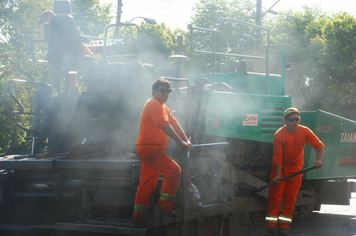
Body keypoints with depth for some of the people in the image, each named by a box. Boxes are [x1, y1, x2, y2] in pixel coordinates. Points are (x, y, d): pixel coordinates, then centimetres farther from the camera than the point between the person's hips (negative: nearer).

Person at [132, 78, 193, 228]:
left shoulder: (163, 107, 22)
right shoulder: (154, 105, -12)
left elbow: (175, 124, 16)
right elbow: (165, 126, -20)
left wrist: (186, 140, 5)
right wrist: (181, 142, -20)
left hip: (147, 149, 11)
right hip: (149, 148, -11)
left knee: (147, 184, 9)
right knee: (174, 170, -14)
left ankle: (139, 217, 9)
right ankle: (164, 206, -10)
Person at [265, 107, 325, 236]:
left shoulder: (305, 132, -14)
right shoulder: (279, 135, -19)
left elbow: (319, 146, -11)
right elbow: (278, 157, -17)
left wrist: (318, 159, -30)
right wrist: (278, 175, -24)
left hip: (295, 168, 2)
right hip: (280, 167, -2)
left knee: (290, 198, 0)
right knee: (275, 195, -7)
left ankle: (284, 226, 4)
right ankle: (271, 224, -3)